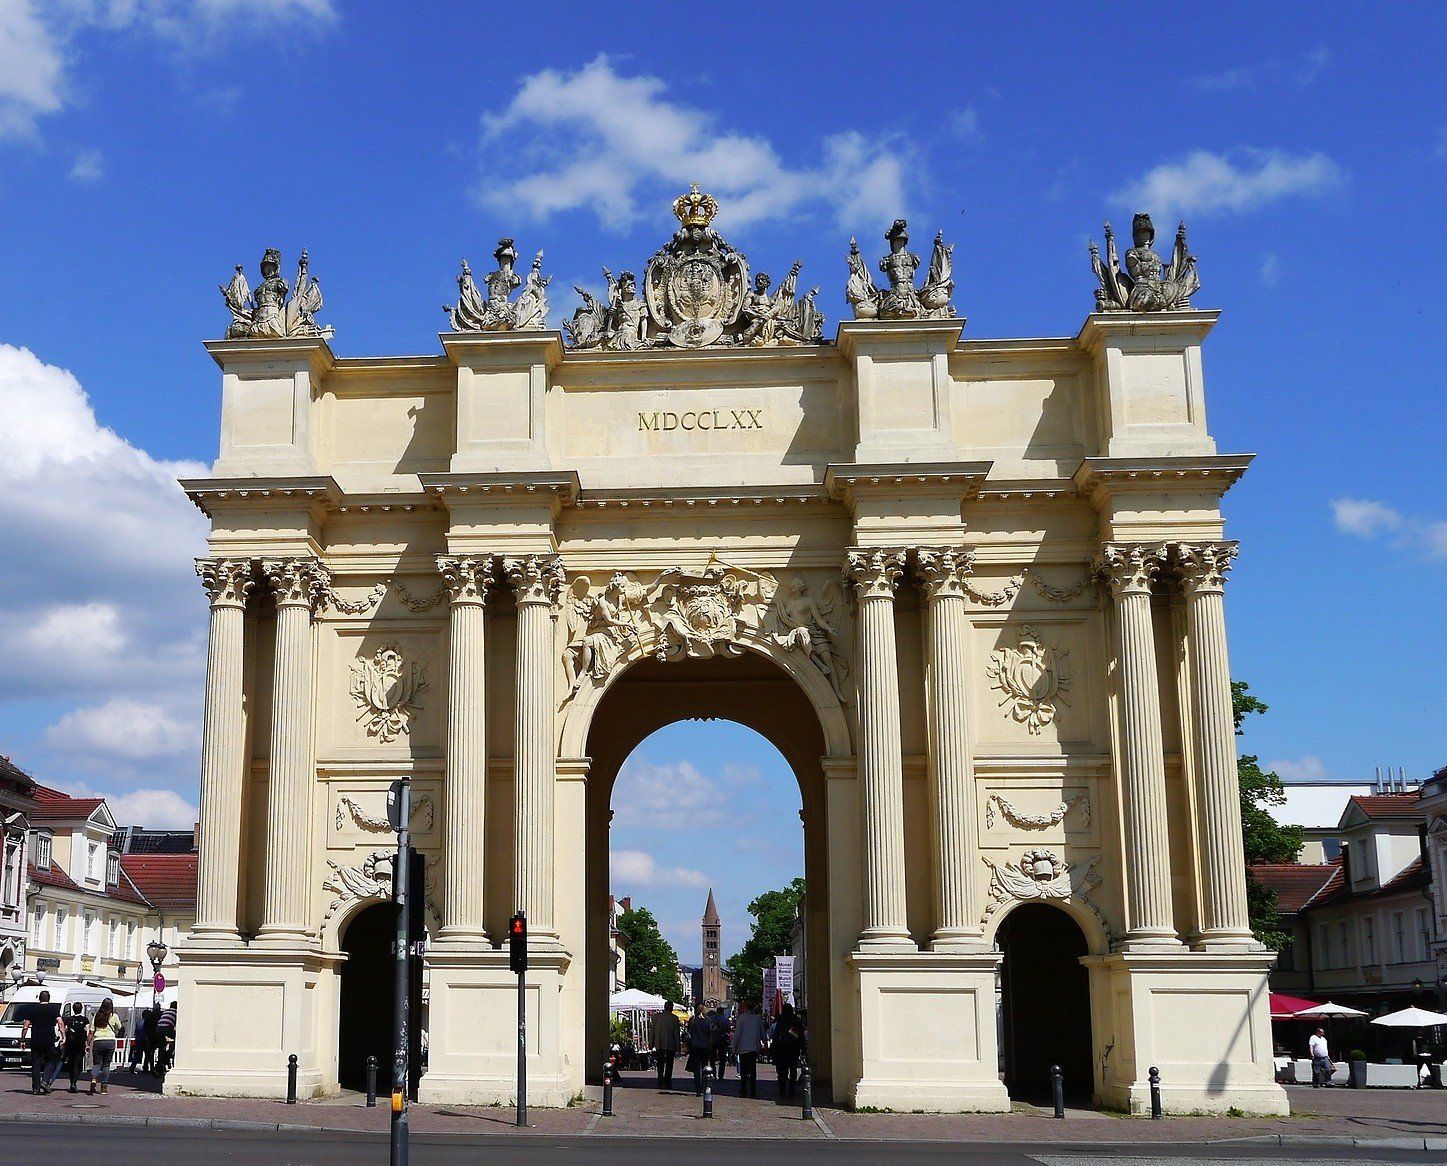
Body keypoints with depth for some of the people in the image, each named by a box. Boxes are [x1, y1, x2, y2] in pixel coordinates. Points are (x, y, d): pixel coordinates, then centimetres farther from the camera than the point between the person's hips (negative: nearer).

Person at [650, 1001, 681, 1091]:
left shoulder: (656, 1016, -2)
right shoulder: (674, 1018, -7)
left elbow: (652, 1031, 0)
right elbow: (676, 1034, -5)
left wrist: (652, 1044, 7)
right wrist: (677, 1049, 0)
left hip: (659, 1045, 2)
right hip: (670, 1045, -2)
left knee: (660, 1066, 11)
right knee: (669, 1066, 7)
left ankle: (660, 1084, 8)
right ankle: (667, 1084, 5)